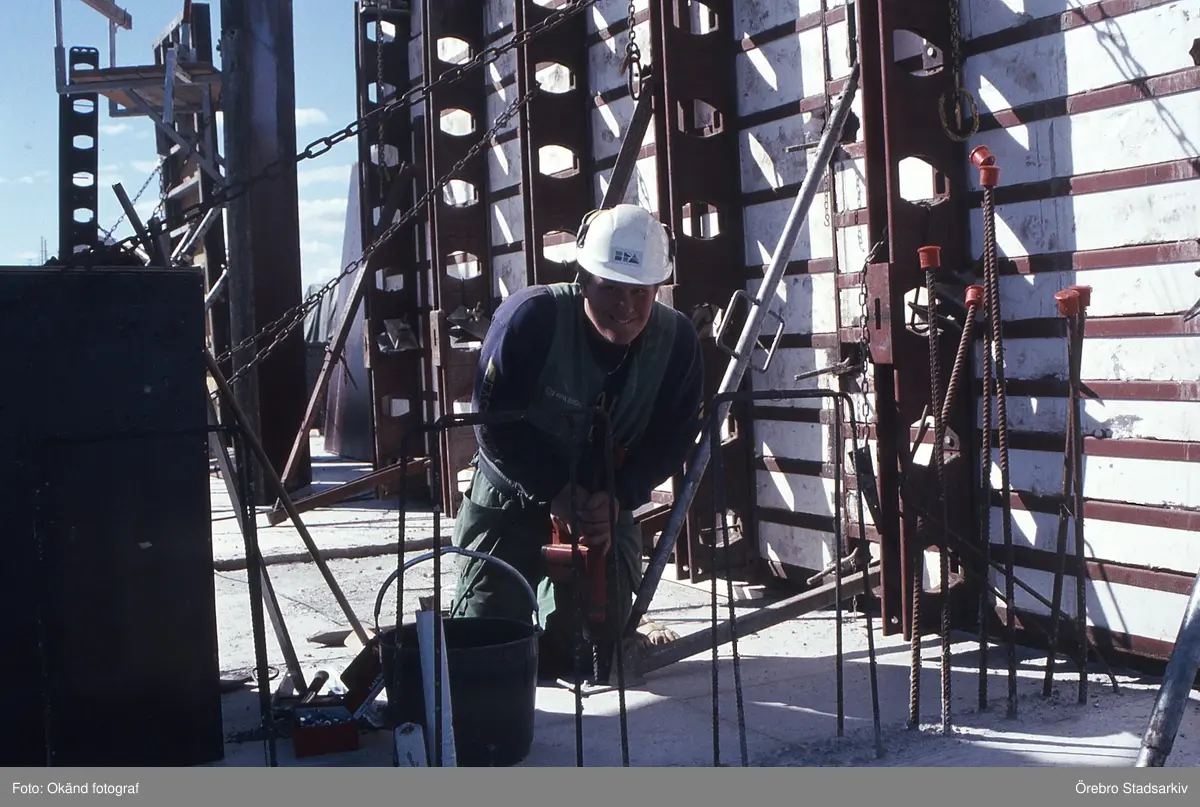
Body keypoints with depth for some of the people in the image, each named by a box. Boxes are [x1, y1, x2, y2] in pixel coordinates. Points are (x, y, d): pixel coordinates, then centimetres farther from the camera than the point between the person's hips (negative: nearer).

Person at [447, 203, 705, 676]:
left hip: (606, 507, 3)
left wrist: (614, 499, -27)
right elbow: (494, 423, -22)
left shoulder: (678, 341, -14)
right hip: (511, 499, -2)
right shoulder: (530, 317, -25)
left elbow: (671, 441, -11)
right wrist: (556, 491, -29)